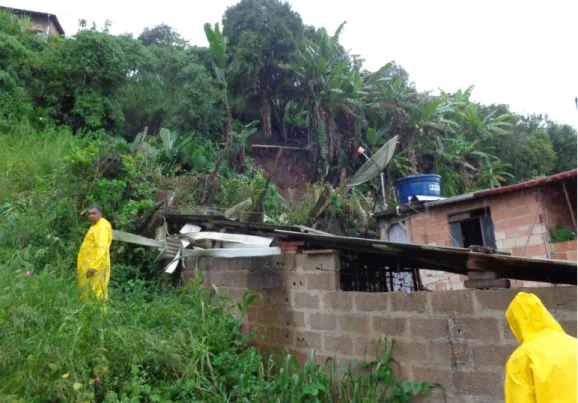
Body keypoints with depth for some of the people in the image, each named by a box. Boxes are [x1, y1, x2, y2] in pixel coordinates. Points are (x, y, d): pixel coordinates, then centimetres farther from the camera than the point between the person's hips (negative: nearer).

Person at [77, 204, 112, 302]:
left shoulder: (102, 226, -14)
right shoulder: (96, 226, 19)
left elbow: (101, 249, -24)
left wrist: (93, 267, -29)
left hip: (95, 266, -10)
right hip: (90, 265, 10)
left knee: (95, 293, -8)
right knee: (86, 293, 14)